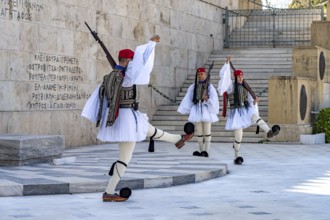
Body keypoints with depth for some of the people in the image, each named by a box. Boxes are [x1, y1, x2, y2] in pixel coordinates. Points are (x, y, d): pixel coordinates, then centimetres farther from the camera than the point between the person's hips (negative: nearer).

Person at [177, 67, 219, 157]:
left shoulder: (209, 86, -2)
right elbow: (188, 98, 7)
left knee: (207, 131, -2)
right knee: (199, 131, 6)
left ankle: (206, 151, -1)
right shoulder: (193, 87, 8)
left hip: (206, 109, -4)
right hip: (197, 109, 4)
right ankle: (201, 151, 12)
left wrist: (207, 99, -21)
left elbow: (214, 99, -3)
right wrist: (186, 110, 2)